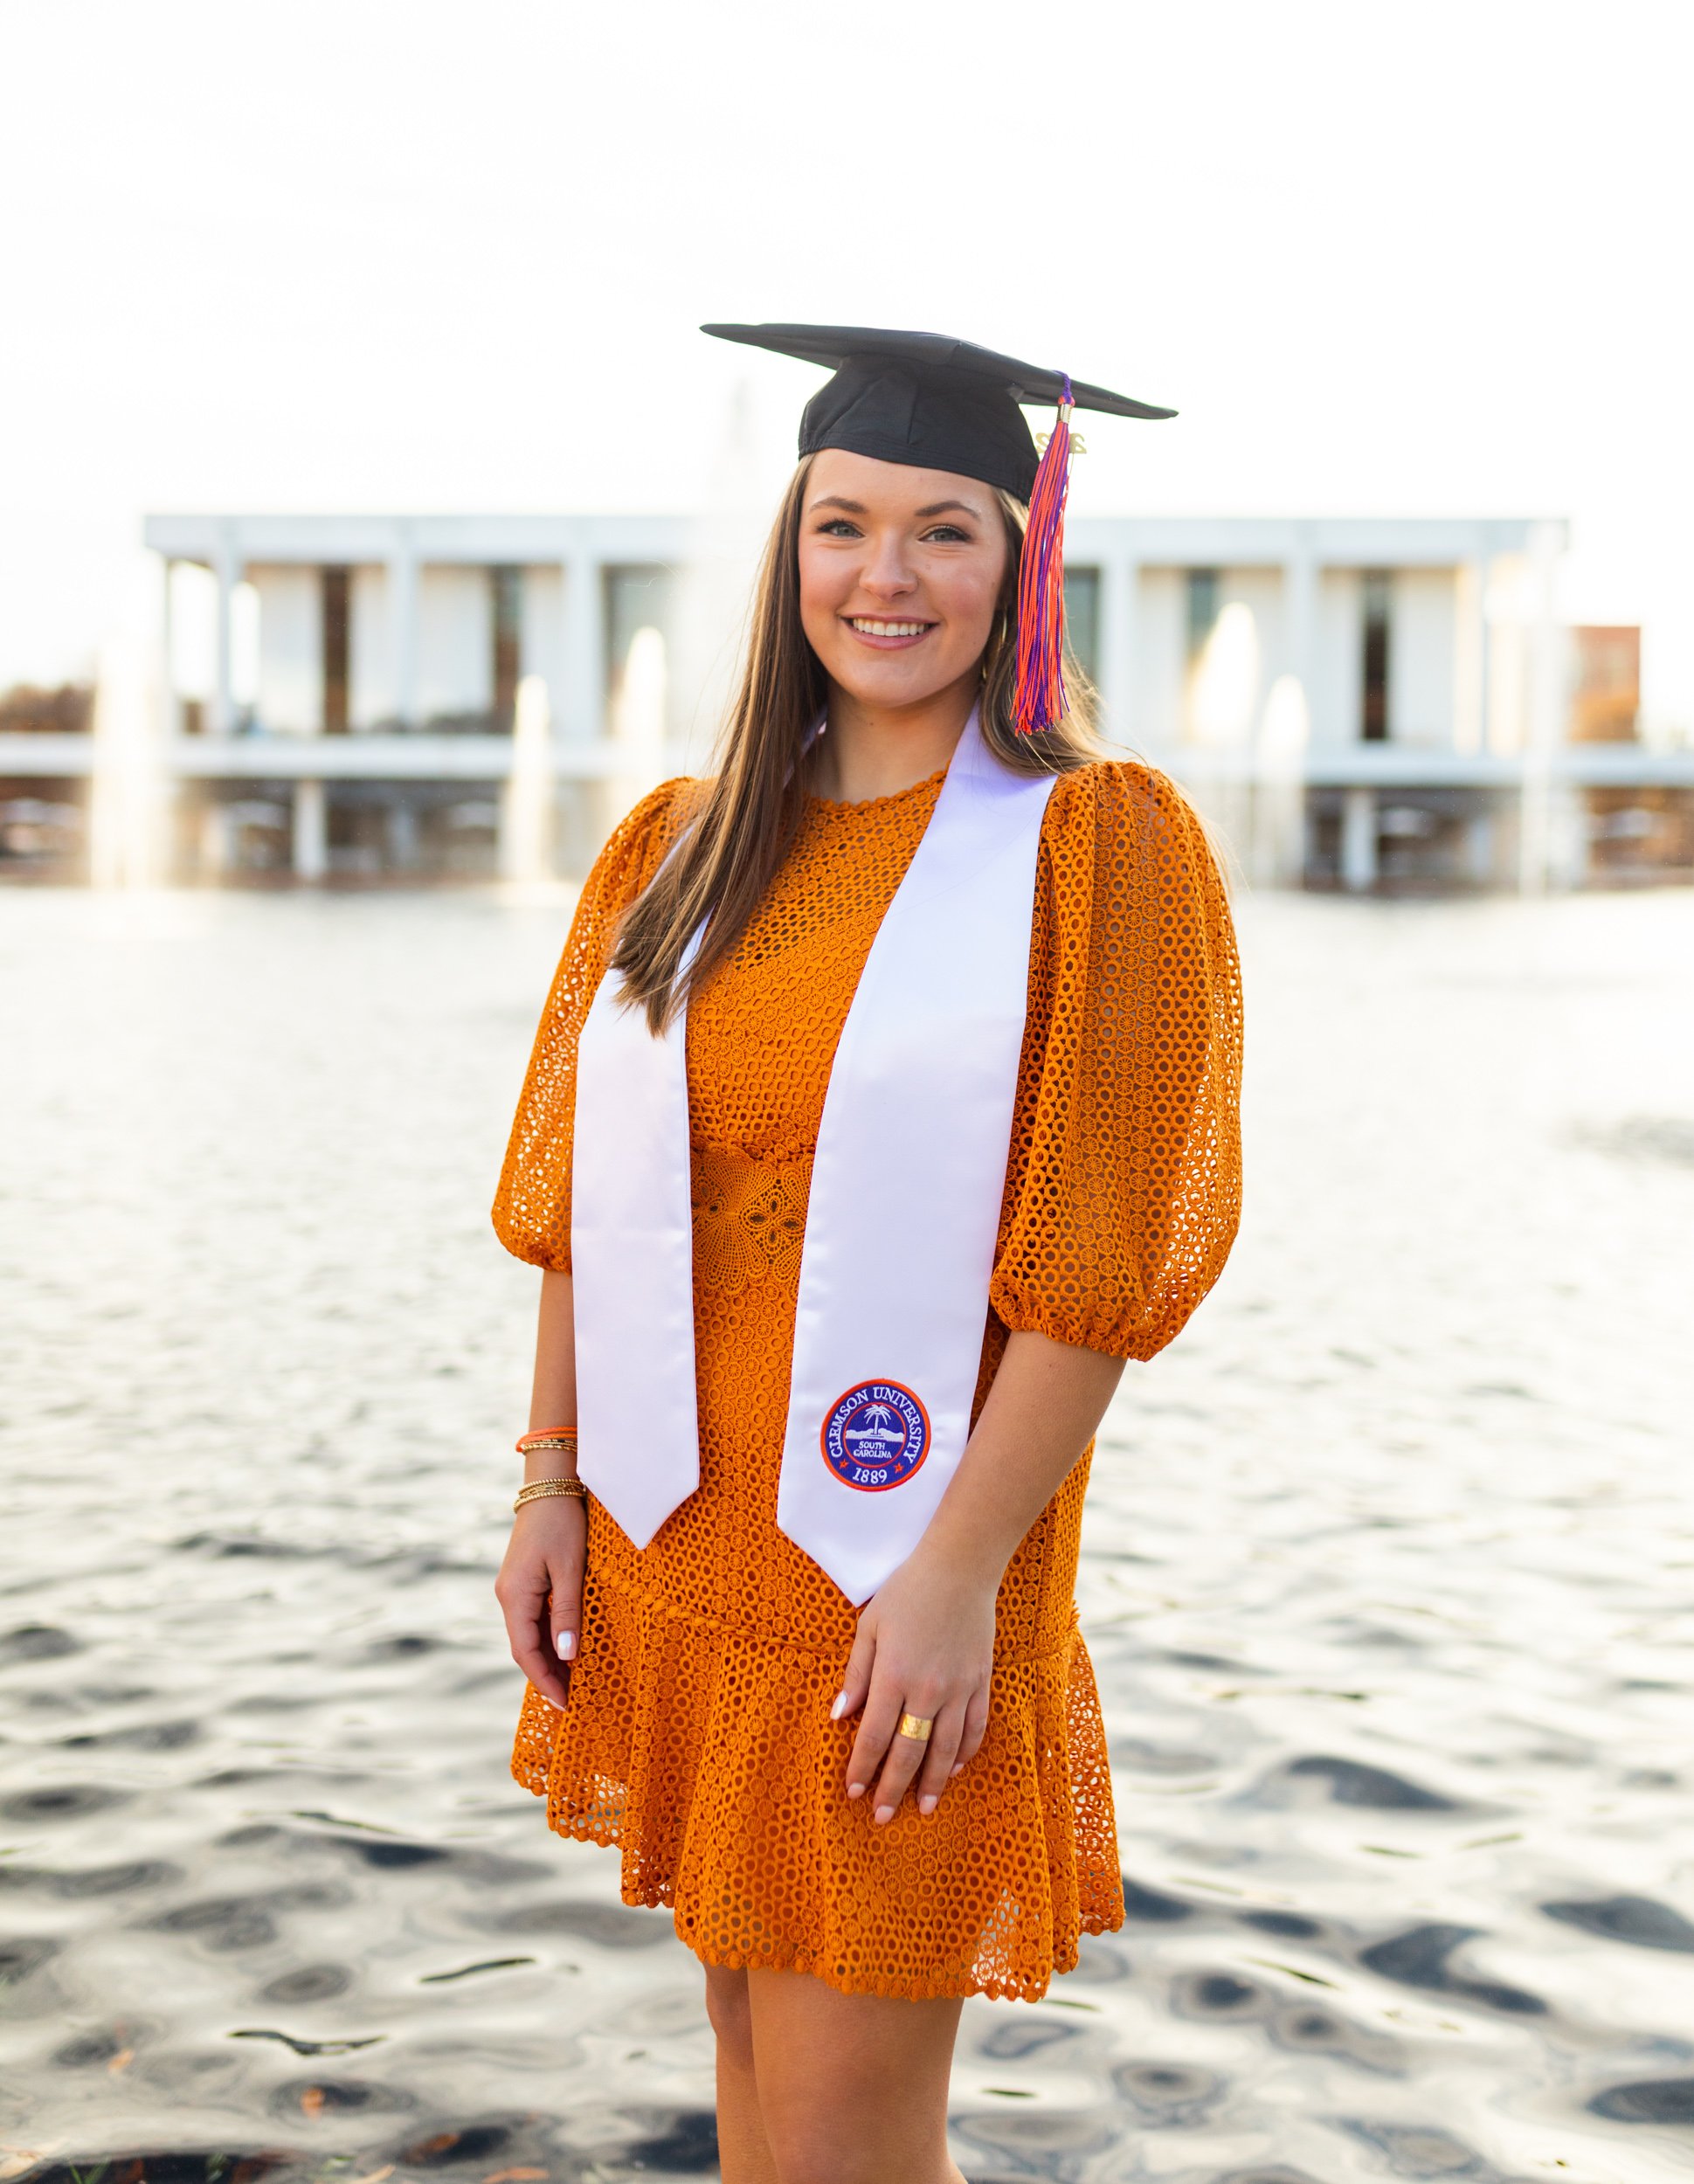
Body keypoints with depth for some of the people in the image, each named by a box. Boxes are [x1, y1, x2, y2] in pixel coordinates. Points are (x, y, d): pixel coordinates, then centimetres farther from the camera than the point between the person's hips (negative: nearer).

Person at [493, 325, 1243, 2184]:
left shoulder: (1100, 846, -9)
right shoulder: (678, 849, 7)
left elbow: (1097, 1252, -13)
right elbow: (582, 1196, 9)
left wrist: (961, 1572, -16)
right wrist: (551, 1481, 3)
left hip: (896, 1579, -5)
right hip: (673, 1551, 5)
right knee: (750, 2031, 19)